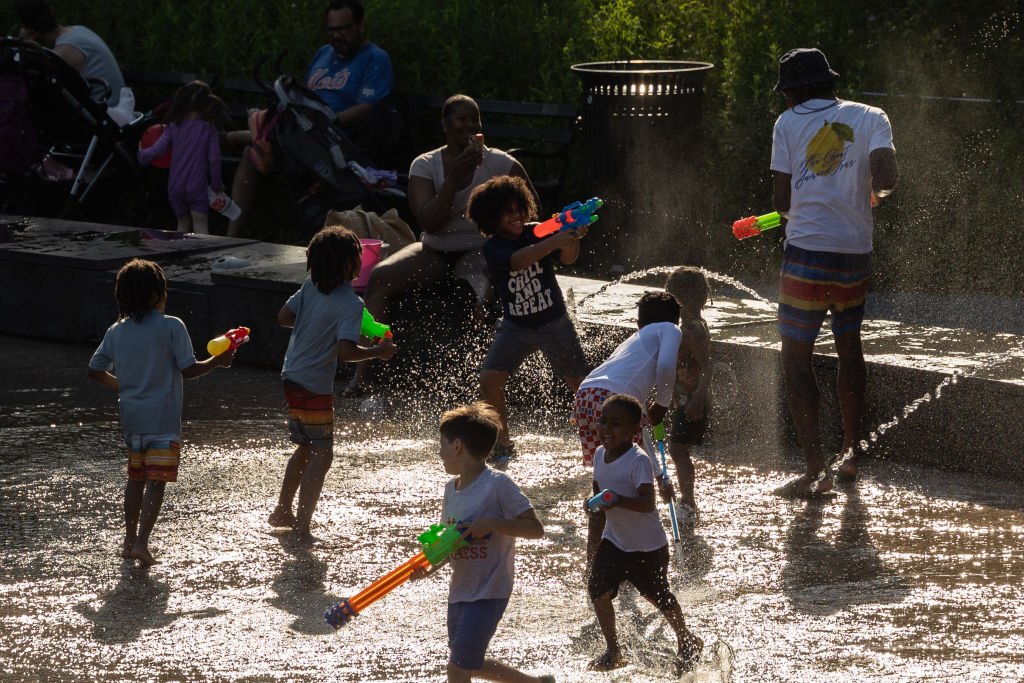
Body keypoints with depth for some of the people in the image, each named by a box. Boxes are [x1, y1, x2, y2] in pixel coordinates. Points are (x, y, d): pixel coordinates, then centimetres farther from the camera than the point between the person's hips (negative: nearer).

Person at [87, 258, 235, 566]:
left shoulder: (116, 332, 2)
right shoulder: (171, 327, -12)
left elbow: (95, 370, 7)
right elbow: (188, 369, -12)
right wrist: (218, 361, 2)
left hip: (131, 417, 5)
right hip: (163, 419, -5)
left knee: (135, 479, 20)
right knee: (156, 482, -4)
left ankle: (129, 540, 24)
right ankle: (142, 542, -15)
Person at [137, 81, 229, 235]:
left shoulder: (174, 128, -1)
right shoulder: (208, 129, -5)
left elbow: (157, 150, -6)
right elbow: (214, 158, -7)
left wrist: (141, 154, 15)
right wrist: (216, 184, 5)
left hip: (175, 187, 3)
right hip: (198, 187, -3)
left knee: (183, 225, 17)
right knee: (201, 226, -6)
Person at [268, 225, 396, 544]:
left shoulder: (310, 287, 2)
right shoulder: (351, 303, -19)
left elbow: (283, 318, 10)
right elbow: (345, 350, -27)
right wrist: (378, 351, -12)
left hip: (292, 377, 8)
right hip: (315, 386, -8)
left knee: (306, 446, 23)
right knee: (322, 453, -2)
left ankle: (282, 511, 35)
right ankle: (302, 526, -7)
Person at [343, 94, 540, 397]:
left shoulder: (499, 164, -3)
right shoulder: (425, 165, -1)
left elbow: (531, 205, 7)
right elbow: (429, 222, -13)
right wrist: (454, 176, -20)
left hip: (479, 250, -2)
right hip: (435, 250, 2)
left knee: (474, 295, -37)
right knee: (380, 276, -23)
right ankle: (362, 373, -27)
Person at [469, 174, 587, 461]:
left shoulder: (538, 232, -7)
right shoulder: (492, 248, -11)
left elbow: (567, 258, -21)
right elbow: (517, 260, -31)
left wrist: (572, 239, -44)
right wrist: (554, 242, -44)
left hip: (554, 322, 0)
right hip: (516, 326, 0)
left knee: (581, 384, -2)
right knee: (489, 380, -12)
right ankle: (503, 445, 4)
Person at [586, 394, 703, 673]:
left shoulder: (638, 461, -25)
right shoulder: (600, 454, -1)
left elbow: (647, 503, -33)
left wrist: (618, 500, -48)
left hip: (647, 545, -6)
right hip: (614, 540, 6)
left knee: (658, 596, 9)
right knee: (598, 589, -5)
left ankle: (687, 642, 34)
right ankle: (613, 651, 11)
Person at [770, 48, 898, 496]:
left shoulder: (789, 124, 1)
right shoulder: (870, 118, 5)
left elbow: (783, 202, -2)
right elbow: (885, 178, -11)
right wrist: (872, 194, 12)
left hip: (807, 254, -3)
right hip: (856, 253, 4)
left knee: (796, 358, 2)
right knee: (849, 346, 23)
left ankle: (816, 469, -6)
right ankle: (849, 452, 27)